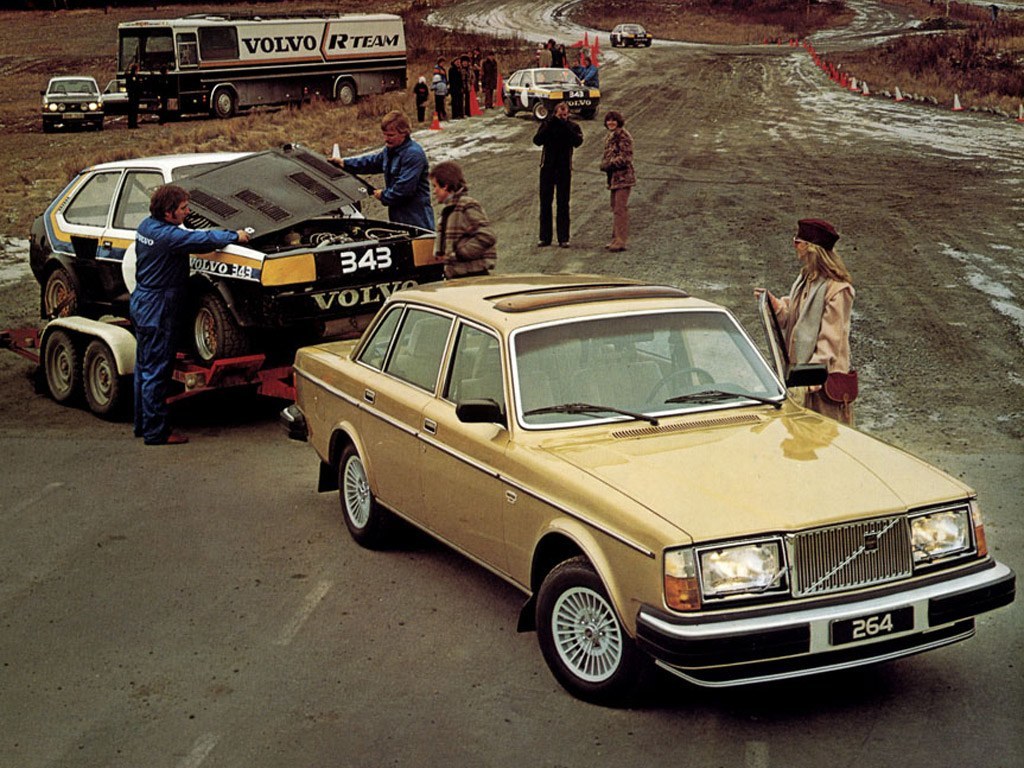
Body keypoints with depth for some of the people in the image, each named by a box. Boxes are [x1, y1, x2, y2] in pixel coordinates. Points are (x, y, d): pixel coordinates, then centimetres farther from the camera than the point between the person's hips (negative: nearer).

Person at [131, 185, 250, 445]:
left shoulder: (147, 226, 7)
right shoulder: (166, 235, -23)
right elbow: (202, 240, -26)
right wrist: (235, 236, -15)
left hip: (142, 304, 10)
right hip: (157, 309, -10)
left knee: (145, 368, 17)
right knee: (156, 372, -4)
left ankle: (143, 424, 26)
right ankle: (156, 432, 1)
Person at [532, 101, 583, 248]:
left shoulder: (573, 127, 2)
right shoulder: (547, 124, 4)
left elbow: (578, 141, -17)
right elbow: (537, 140, -11)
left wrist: (565, 126, -20)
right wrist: (549, 125, -18)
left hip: (564, 169, -1)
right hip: (547, 168, 1)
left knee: (563, 204, 2)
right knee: (545, 203, 4)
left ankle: (563, 238, 5)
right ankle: (544, 237, 9)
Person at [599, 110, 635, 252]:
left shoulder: (623, 136, -13)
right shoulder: (609, 136, 16)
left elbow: (625, 158, -18)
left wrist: (609, 164, -14)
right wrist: (604, 164, 5)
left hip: (623, 177, -10)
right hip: (614, 178, 10)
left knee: (621, 208, -11)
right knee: (615, 208, 15)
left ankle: (621, 241, -11)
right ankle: (616, 239, 24)